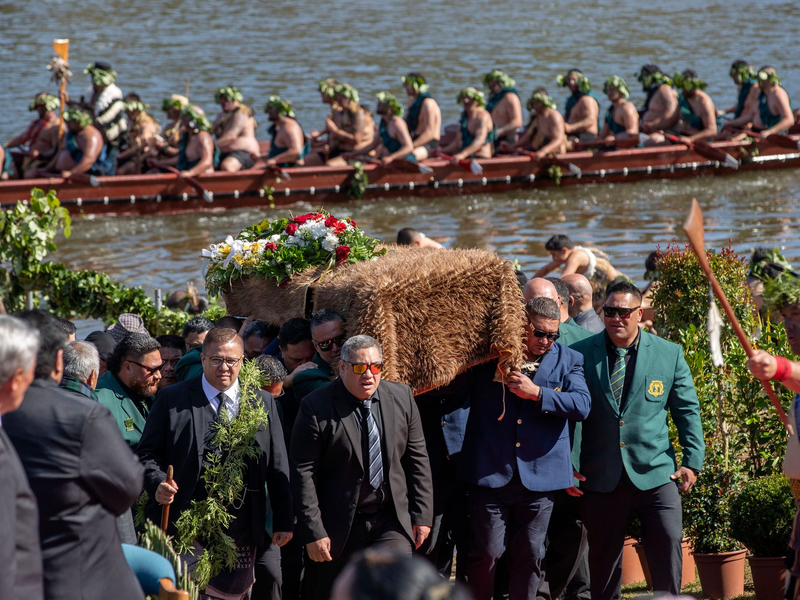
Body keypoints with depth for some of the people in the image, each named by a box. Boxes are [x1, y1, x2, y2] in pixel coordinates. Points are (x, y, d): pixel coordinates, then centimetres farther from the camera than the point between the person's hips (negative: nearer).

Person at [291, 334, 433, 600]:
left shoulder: (401, 397, 3)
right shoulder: (316, 408, -10)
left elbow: (417, 459, 8)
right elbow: (304, 474, -11)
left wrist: (421, 514, 4)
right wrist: (313, 532, -14)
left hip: (392, 522, 2)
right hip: (339, 527, -2)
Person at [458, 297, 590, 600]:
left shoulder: (568, 360, 7)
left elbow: (582, 405, -7)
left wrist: (536, 393, -15)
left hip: (540, 474, 1)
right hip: (491, 471, -1)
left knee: (529, 556, 6)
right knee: (486, 552, -3)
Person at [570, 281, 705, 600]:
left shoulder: (669, 354, 4)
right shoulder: (582, 354, 2)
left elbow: (687, 411, 9)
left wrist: (692, 461, 2)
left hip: (654, 475, 0)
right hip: (601, 477, 0)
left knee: (667, 547, -8)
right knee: (603, 559, 6)